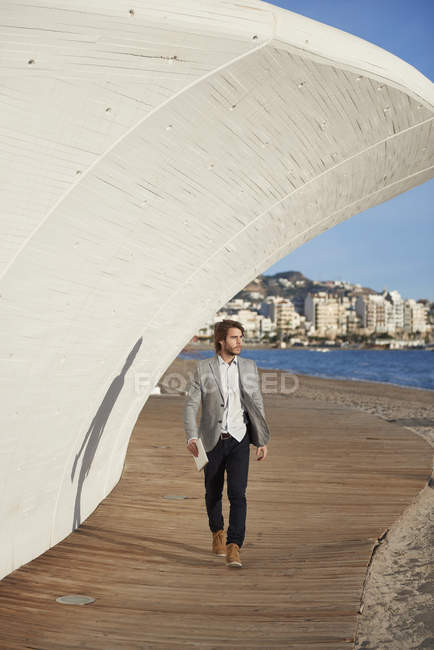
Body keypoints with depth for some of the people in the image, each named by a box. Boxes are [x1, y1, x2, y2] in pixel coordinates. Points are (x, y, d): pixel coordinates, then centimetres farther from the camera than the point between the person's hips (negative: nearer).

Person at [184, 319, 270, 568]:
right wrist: (192, 437, -19)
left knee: (237, 493, -14)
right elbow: (191, 405, -6)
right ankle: (218, 533, 40)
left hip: (239, 439, 0)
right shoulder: (204, 368, -2)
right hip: (213, 440, 0)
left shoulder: (249, 367, 4)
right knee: (213, 493, 14)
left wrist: (263, 441, 7)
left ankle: (233, 548, -13)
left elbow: (257, 405, 9)